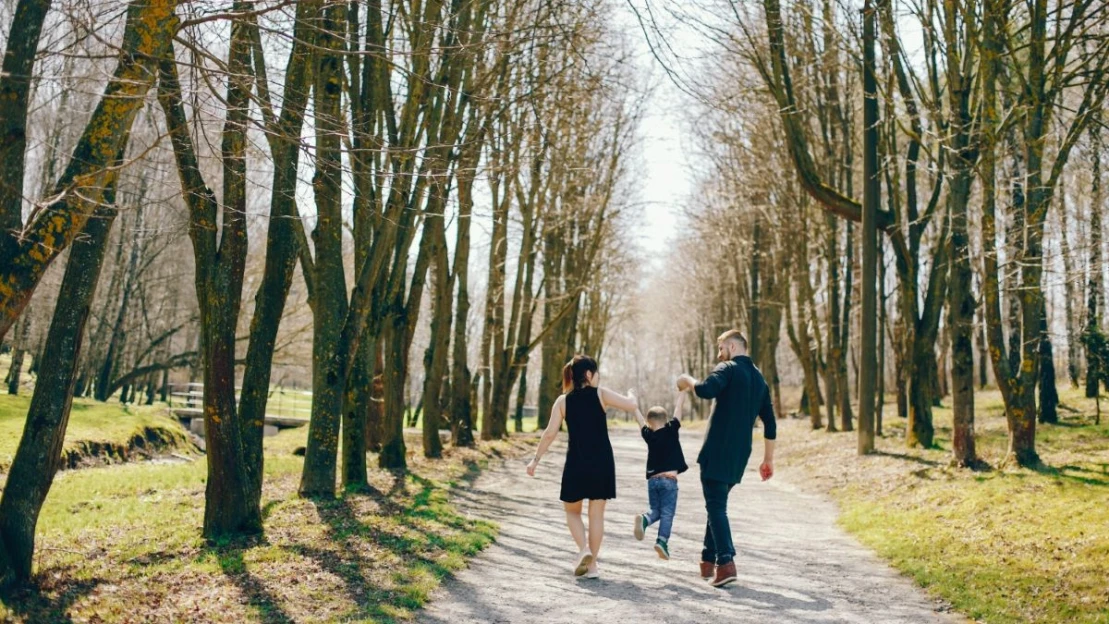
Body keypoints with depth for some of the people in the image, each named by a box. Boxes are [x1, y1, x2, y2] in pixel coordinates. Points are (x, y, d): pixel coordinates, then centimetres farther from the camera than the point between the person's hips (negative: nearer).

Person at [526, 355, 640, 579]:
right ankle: (592, 564, 12)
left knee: (572, 511, 19)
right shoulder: (600, 394, -2)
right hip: (602, 463, 0)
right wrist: (631, 396, 16)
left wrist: (536, 459, 5)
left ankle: (584, 549, -3)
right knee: (596, 514, 10)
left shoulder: (563, 401, 2)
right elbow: (631, 405, -7)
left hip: (576, 464, 1)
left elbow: (550, 434, -3)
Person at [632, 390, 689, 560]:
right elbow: (678, 406, 3)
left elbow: (639, 417, 19)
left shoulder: (648, 434, 5)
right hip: (669, 480, -3)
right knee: (667, 513, -2)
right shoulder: (671, 430, -2)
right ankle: (662, 541, -18)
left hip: (652, 480, 3)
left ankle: (644, 519, -16)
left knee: (655, 510, 15)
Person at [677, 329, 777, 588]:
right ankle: (708, 561, 24)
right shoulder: (759, 379, 17)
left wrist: (689, 381, -6)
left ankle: (726, 563, -17)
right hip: (739, 456, 8)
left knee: (716, 506, -6)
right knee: (717, 504, 19)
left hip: (717, 452, -7)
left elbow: (706, 390, -27)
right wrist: (768, 459, 22)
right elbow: (770, 424, 17)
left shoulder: (729, 369, -6)